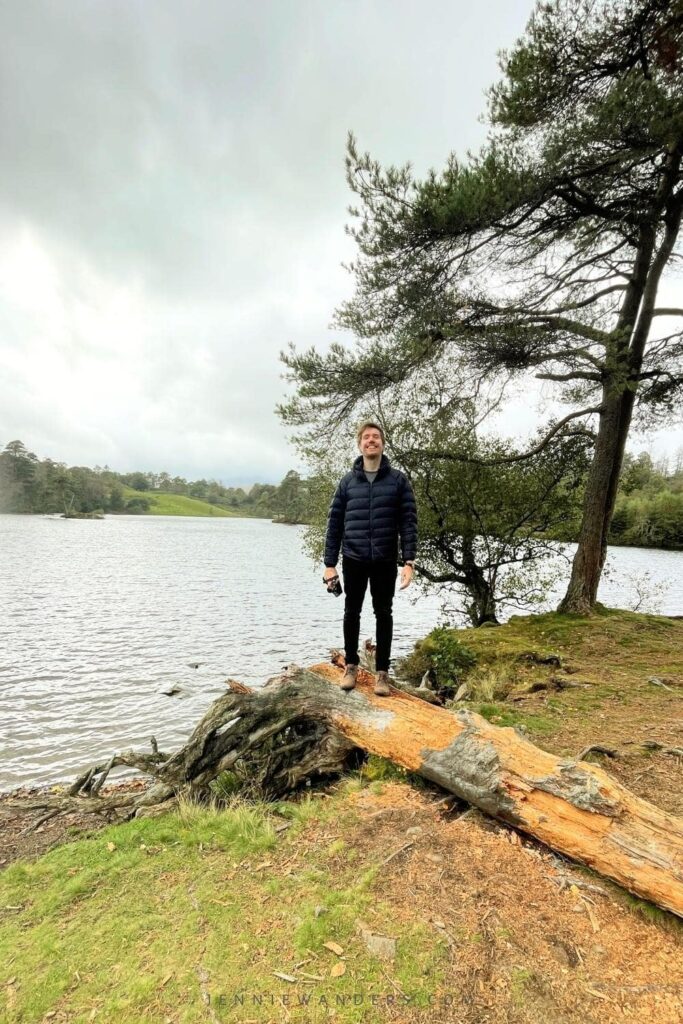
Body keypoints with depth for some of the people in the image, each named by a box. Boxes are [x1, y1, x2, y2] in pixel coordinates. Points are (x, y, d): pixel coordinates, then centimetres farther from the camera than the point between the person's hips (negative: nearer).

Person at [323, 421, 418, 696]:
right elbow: (335, 522, 4)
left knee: (383, 614, 8)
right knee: (352, 612, 11)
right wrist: (330, 562, 0)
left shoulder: (398, 480, 1)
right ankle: (351, 665, 28)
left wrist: (408, 561, -11)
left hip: (385, 560, -1)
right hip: (353, 559, 1)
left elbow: (409, 521, -3)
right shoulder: (348, 481, 5)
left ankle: (382, 672, 20)